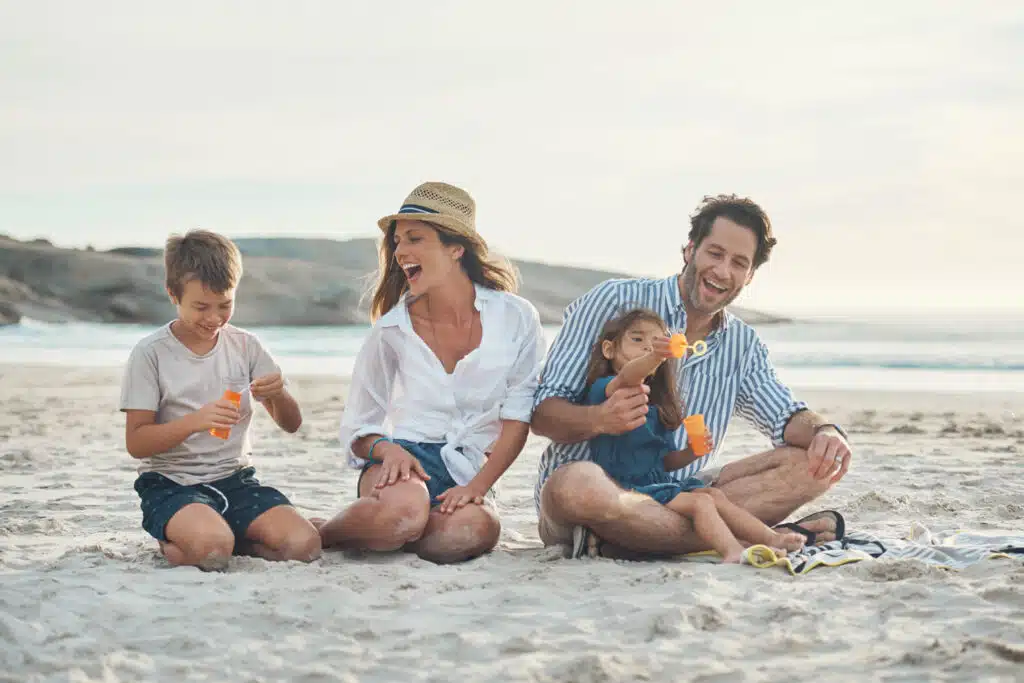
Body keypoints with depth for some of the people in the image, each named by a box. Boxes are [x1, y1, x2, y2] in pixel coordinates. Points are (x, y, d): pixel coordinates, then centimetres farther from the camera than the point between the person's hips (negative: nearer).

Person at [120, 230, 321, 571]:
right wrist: (194, 421, -26)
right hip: (171, 483, -4)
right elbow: (136, 443, -10)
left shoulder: (245, 346, 6)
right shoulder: (151, 354, -5)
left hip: (235, 478, 4)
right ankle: (172, 542, 1)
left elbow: (291, 424, 8)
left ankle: (222, 536, 5)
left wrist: (279, 395, -16)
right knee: (210, 549, -35)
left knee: (304, 544, -21)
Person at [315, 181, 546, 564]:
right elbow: (356, 431, 9)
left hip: (469, 472, 1)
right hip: (405, 461, 0)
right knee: (403, 510, -39)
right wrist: (386, 448, -14)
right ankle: (314, 535, -8)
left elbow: (518, 420, -1)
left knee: (474, 529, -38)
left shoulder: (515, 319, 0)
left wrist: (477, 486, -14)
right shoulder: (392, 329, 4)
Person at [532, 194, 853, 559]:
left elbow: (786, 416, 3)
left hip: (675, 500, 5)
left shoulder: (743, 346, 16)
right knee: (576, 485, -41)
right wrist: (599, 419, -30)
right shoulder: (615, 301, -3)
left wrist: (825, 431, -21)